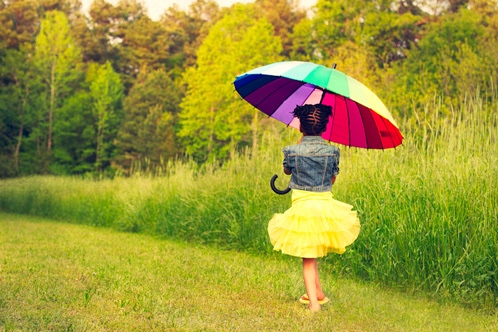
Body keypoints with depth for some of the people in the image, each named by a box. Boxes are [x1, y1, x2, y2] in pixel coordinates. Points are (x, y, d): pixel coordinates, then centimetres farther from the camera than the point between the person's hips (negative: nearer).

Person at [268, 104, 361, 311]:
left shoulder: (293, 151, -6)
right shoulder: (332, 151, -3)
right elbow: (333, 179, 9)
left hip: (301, 207, -2)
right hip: (325, 205, 2)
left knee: (308, 258, 6)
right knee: (312, 253, 24)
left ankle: (314, 301, -3)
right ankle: (317, 293, 28)